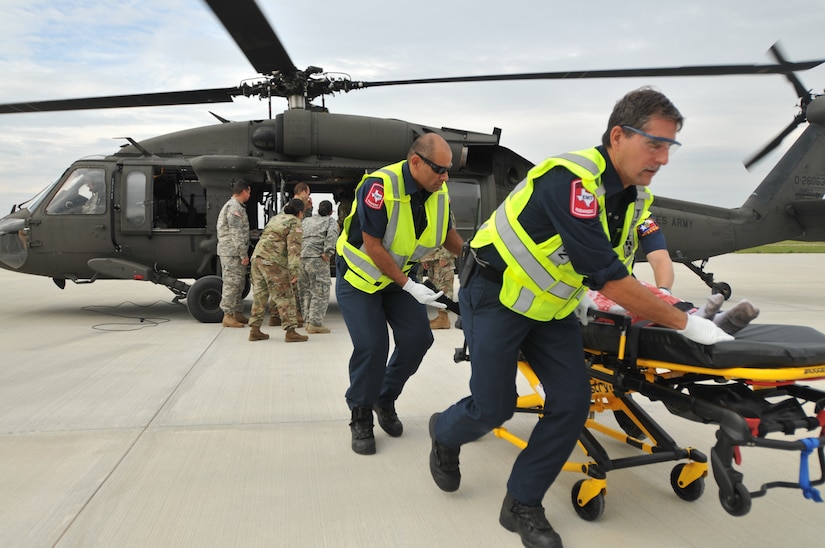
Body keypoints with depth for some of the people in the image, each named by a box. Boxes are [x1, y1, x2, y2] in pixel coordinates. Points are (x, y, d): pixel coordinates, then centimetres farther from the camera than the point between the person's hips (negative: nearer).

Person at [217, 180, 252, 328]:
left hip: (234, 253, 11)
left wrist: (243, 253, 19)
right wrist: (244, 254, -18)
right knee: (232, 283, -7)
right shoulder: (234, 207, -14)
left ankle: (238, 314, 22)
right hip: (232, 252, -11)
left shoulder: (235, 206, 20)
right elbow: (237, 234, -20)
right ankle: (228, 316, -3)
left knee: (239, 284, 14)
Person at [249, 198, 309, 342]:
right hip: (273, 261, -8)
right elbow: (294, 248, -11)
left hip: (257, 256, 8)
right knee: (284, 297, -3)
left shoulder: (276, 218, 23)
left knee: (260, 295, 14)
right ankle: (290, 332, -3)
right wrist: (295, 271, -16)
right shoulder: (295, 223, 1)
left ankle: (255, 330, 17)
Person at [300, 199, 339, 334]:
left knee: (306, 291, 14)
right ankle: (315, 323, -6)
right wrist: (328, 253, -16)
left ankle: (309, 321, 17)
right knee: (320, 292, -2)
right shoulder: (331, 221, 9)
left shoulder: (306, 221, 25)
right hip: (317, 258, -6)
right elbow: (332, 234, -12)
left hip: (300, 258, 6)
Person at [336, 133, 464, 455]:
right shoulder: (380, 186, -30)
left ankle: (385, 400, 21)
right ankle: (361, 417, 8)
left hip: (398, 274, 6)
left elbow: (447, 232, 8)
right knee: (372, 345, -14)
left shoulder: (439, 192, -9)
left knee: (417, 338, -2)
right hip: (360, 274, -6)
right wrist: (408, 286, -26)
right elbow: (372, 247, -27)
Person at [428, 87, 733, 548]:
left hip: (551, 305, 8)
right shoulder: (571, 181, -29)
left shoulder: (636, 196, -1)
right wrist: (686, 324, -23)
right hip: (497, 295, -7)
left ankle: (523, 506, 14)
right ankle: (444, 432, 33)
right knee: (493, 408, -3)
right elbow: (612, 282, -30)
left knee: (573, 401, -2)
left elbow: (616, 263, 16)